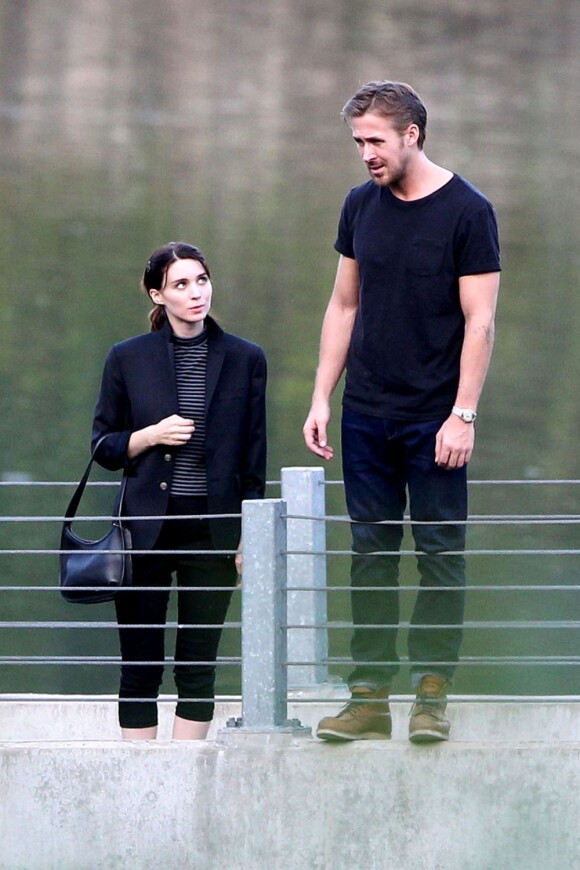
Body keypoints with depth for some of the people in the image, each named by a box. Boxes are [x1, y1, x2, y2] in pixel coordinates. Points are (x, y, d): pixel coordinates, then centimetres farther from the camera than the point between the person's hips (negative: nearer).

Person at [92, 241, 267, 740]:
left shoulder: (244, 360, 3)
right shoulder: (128, 359, 2)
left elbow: (254, 457, 5)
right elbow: (104, 446, 8)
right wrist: (149, 436, -11)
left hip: (212, 529, 0)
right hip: (146, 527, 0)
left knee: (198, 668, 3)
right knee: (140, 667, 1)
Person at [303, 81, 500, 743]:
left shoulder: (467, 211, -7)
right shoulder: (361, 206, 8)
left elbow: (479, 322, -9)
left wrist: (462, 415, -14)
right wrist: (321, 397, 9)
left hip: (434, 416, -5)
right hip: (366, 415, 5)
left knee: (440, 552, -1)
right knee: (371, 553, 5)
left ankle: (432, 694, 3)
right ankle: (369, 697, 7)